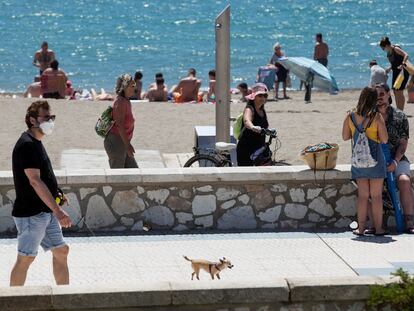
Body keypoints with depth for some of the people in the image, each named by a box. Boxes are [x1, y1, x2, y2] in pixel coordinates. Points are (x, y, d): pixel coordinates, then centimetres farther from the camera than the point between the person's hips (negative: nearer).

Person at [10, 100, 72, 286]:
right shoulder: (27, 145, -17)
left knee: (61, 251, 11)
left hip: (46, 212, 10)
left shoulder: (35, 143, 14)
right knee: (26, 258, -4)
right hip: (31, 213, -10)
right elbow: (34, 181, -25)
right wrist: (58, 210, -28)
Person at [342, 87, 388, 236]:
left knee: (362, 194, 9)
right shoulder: (377, 117, -12)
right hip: (374, 157, -3)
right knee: (376, 195, 5)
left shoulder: (350, 116, -2)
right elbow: (384, 139, -10)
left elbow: (345, 136, 7)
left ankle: (361, 227, 8)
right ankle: (378, 228, 8)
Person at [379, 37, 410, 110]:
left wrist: (402, 64, -39)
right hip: (396, 72, 9)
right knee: (395, 91, 9)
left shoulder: (395, 49, -16)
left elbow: (406, 55, -28)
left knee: (399, 91, -9)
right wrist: (389, 68, 4)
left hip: (403, 71, -9)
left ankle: (401, 111, -4)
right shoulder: (388, 53, 9)